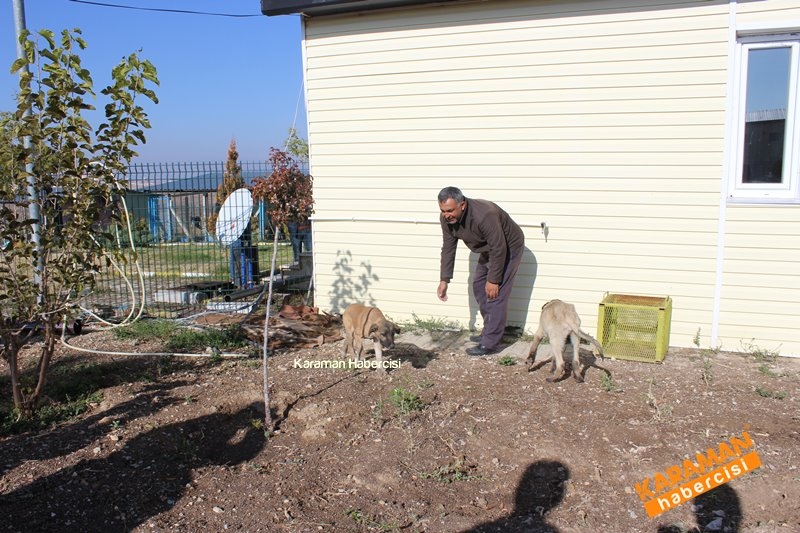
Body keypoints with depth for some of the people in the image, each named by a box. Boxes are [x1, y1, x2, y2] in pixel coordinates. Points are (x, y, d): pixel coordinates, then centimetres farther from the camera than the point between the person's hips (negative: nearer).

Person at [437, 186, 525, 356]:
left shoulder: (484, 215, -40)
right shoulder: (446, 218, -17)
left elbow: (499, 249, -32)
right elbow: (448, 248, -7)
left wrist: (494, 280, -24)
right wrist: (444, 280, -9)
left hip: (509, 248, -8)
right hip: (488, 249, 8)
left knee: (496, 294, -11)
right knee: (479, 286, 12)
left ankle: (490, 344, -4)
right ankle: (490, 332, 26)